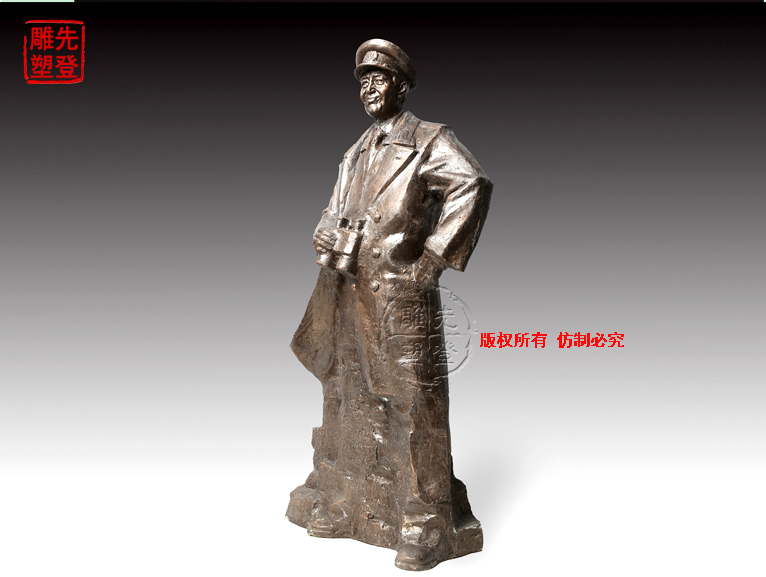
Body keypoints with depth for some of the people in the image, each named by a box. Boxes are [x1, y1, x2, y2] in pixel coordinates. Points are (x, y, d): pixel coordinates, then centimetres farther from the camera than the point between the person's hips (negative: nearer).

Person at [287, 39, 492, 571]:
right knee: (348, 396, 15)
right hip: (348, 294, 8)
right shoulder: (358, 152, 19)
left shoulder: (429, 141, -4)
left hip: (399, 293, -7)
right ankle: (342, 503, 32)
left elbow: (472, 185, -22)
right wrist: (325, 237, 1)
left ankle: (425, 524, 9)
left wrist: (434, 258, -22)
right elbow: (336, 213, 25)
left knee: (411, 403, -3)